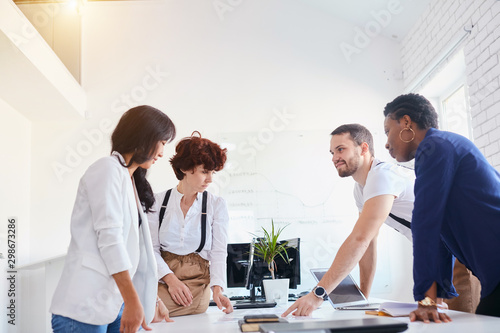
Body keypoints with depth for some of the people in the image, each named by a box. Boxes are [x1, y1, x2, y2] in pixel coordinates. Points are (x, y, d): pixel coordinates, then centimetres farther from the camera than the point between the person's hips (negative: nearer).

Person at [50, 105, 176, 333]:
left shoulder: (132, 182, 19)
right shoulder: (108, 169, -7)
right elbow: (109, 238, -16)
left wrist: (148, 304, 16)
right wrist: (133, 301, -17)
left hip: (117, 305, 8)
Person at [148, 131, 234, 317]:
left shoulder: (216, 205, 2)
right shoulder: (159, 202, 3)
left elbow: (219, 251, -2)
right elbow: (151, 248, 0)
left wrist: (217, 288, -17)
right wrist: (170, 278, -15)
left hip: (197, 284, 0)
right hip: (161, 281, 0)